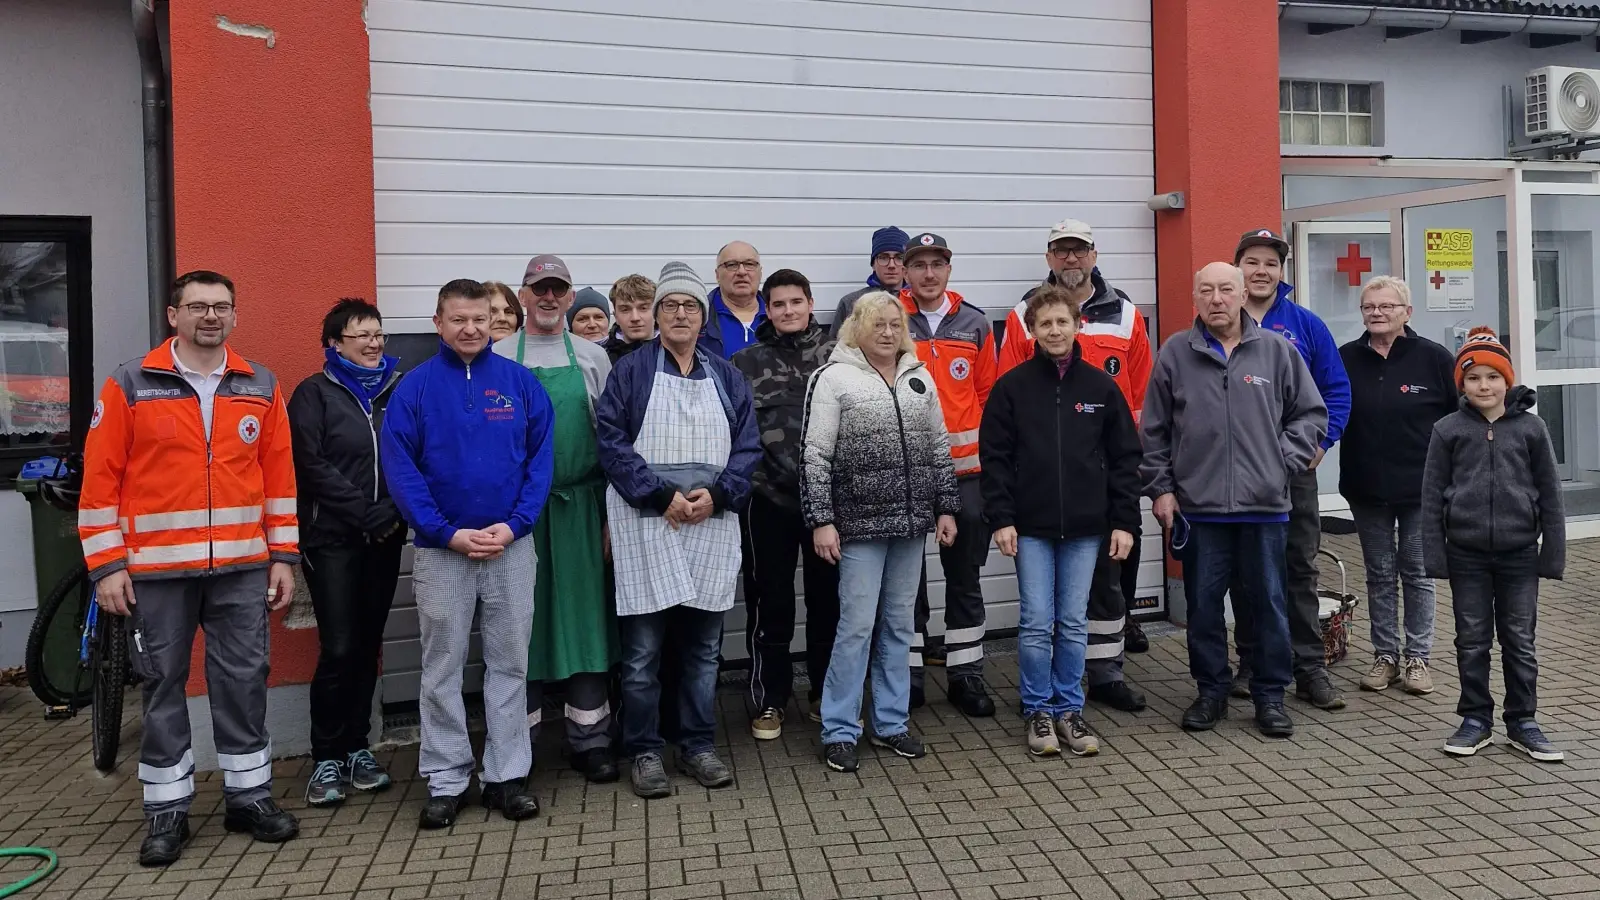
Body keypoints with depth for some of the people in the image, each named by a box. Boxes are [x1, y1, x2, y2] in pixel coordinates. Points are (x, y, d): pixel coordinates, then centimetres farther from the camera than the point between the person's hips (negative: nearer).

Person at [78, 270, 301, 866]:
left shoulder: (260, 387, 6)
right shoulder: (129, 385, -2)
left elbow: (280, 475, 8)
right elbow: (99, 479, -2)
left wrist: (283, 556, 5)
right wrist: (106, 565, -6)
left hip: (243, 568, 2)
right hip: (157, 571, -2)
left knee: (244, 681, 8)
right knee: (163, 687, 8)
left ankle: (249, 796, 21)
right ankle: (167, 811, 19)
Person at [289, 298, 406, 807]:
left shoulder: (397, 391, 11)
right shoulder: (315, 394, 2)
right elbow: (312, 464, -8)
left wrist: (393, 511, -8)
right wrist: (366, 512, -13)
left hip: (384, 539, 4)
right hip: (332, 539, -3)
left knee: (368, 645, 8)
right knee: (338, 649, -6)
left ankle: (357, 748, 20)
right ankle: (327, 758, 7)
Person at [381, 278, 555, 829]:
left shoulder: (521, 382, 1)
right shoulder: (414, 388, -2)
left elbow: (541, 458, 0)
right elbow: (400, 469, -5)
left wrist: (513, 524, -12)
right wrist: (448, 533, -13)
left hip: (511, 545, 1)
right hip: (441, 549, -1)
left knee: (510, 663, 8)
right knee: (442, 668, 7)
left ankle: (507, 775, 19)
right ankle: (445, 780, 19)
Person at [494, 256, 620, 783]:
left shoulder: (593, 358, 8)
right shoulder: (498, 359, 4)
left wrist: (611, 512, 2)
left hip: (580, 506, 1)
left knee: (586, 616, 5)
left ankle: (589, 739, 16)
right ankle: (518, 740, 18)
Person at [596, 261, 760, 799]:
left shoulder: (726, 378, 12)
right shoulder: (630, 372, 2)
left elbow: (748, 447, 7)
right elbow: (612, 441, -6)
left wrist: (716, 495, -10)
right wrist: (662, 496, -15)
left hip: (712, 527, 3)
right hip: (646, 526, -3)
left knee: (703, 647, 10)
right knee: (643, 650, 1)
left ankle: (699, 746, 24)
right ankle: (645, 752, 15)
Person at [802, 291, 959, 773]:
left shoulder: (919, 377, 10)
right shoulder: (834, 378, -5)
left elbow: (939, 448, 14)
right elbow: (816, 456, -8)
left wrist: (946, 507, 10)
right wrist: (821, 521, -13)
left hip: (912, 521, 5)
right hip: (861, 523, -5)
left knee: (898, 625, 12)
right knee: (856, 626, -2)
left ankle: (891, 723, 24)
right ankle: (839, 731, 11)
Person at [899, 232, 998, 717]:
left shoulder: (974, 323, 6)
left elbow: (988, 393, 8)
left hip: (964, 468, 2)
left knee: (964, 575, 9)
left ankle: (966, 673, 21)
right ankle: (908, 673, 19)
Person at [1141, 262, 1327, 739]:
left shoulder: (1277, 350, 4)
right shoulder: (1175, 353, 4)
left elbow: (1311, 413, 11)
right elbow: (1155, 430, 7)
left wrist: (1285, 460, 0)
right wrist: (1160, 488, 3)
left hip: (1264, 505, 0)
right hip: (1197, 506, 0)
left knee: (1269, 604, 8)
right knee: (1203, 606, 8)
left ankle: (1270, 696, 21)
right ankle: (1210, 692, 23)